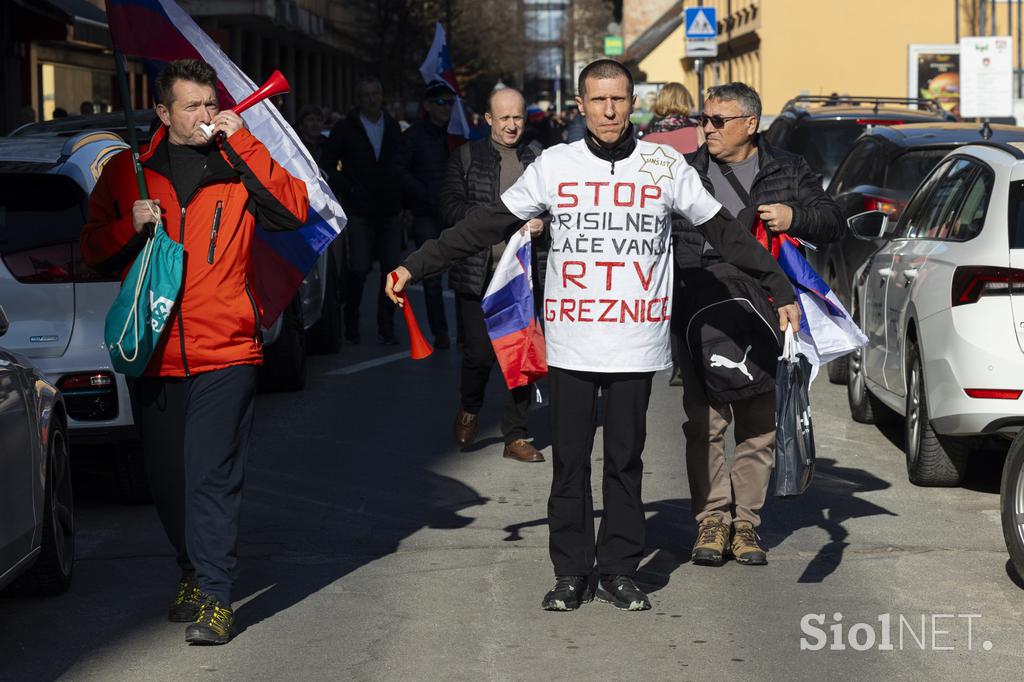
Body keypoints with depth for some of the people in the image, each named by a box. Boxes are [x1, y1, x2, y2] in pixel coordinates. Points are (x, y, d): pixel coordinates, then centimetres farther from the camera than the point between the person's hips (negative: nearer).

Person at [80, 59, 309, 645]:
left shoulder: (236, 167, 3)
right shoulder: (128, 171, 9)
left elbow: (294, 211, -13)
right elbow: (94, 249, 13)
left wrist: (241, 143, -14)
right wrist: (131, 225, -8)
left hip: (224, 354, -3)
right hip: (153, 353, 3)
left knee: (213, 476, -9)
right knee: (168, 480, 12)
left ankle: (215, 596, -6)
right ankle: (194, 573, 30)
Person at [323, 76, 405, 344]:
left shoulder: (393, 128, 11)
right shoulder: (345, 128, 1)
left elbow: (401, 164, 16)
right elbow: (328, 164, 2)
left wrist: (402, 199, 3)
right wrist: (347, 189, -8)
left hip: (389, 211, 3)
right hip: (359, 211, -3)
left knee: (392, 269, 0)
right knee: (359, 269, -7)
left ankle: (386, 327, 8)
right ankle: (351, 324, 8)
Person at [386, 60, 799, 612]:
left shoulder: (666, 166, 3)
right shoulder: (554, 166, 4)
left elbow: (722, 231, 10)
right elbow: (486, 225, 7)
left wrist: (780, 290, 10)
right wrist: (416, 267, 4)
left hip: (636, 343, 0)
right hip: (570, 343, 0)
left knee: (626, 459, 6)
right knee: (569, 461, 4)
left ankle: (619, 571, 15)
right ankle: (570, 573, 12)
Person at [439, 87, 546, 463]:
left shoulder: (537, 157, 9)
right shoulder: (466, 157, 4)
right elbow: (452, 207, -5)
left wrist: (543, 222, -12)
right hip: (478, 273, -2)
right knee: (480, 351, -3)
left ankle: (516, 436, 12)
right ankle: (469, 408, 29)